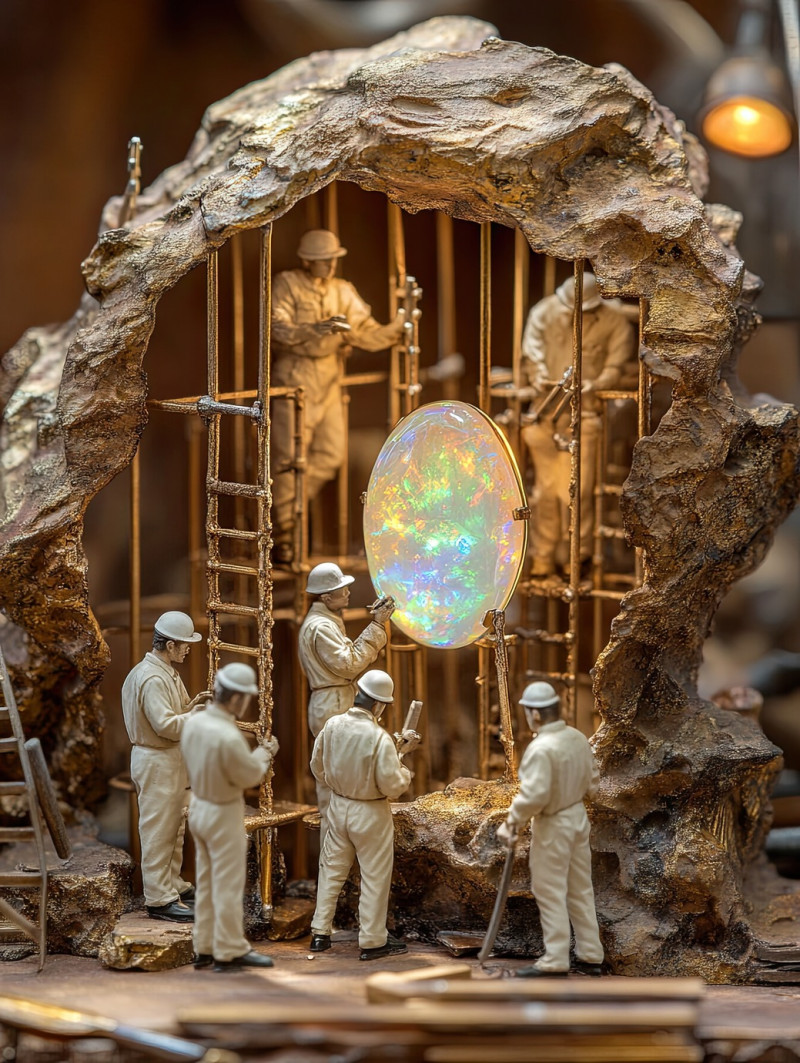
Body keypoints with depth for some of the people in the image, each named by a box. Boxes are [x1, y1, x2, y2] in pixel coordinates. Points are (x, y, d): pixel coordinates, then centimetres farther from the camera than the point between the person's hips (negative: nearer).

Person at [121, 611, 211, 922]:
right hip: (157, 764, -11)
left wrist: (191, 704, 4)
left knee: (174, 828, 20)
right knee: (159, 832, -6)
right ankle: (160, 900, -3)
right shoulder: (152, 679, -22)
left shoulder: (166, 673, 13)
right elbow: (166, 725, -27)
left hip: (170, 760, 11)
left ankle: (173, 886, 30)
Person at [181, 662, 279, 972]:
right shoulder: (229, 738, -30)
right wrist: (266, 752, 2)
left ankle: (205, 948, 25)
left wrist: (258, 753, 11)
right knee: (228, 885, 3)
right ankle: (230, 951, 11)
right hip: (223, 815, -8)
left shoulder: (194, 723, -4)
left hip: (199, 805, 8)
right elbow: (250, 776, -17)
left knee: (206, 882, 17)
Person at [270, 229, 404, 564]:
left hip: (328, 385, 6)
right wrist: (318, 328, -30)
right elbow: (278, 330, -18)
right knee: (289, 459, -5)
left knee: (330, 456, 4)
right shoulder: (286, 286, -5)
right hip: (293, 383, -6)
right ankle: (282, 535, 2)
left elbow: (367, 333, 6)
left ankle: (284, 508, 22)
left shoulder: (343, 292, 10)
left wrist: (397, 328, -10)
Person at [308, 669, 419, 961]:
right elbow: (392, 786, -21)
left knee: (331, 869, 18)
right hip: (371, 814, -5)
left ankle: (320, 933, 23)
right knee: (375, 876, 8)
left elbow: (318, 765, 7)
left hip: (338, 806, 5)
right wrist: (404, 771, -1)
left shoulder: (332, 725, -8)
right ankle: (372, 940, 15)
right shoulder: (379, 738, -25)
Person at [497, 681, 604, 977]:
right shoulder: (578, 738, 0)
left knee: (551, 892, 1)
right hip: (578, 816, 8)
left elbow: (533, 795, -27)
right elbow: (591, 780, 10)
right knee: (581, 889, 15)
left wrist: (512, 822, -15)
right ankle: (590, 955, 21)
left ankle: (555, 961, 5)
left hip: (553, 824, -8)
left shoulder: (541, 748, -24)